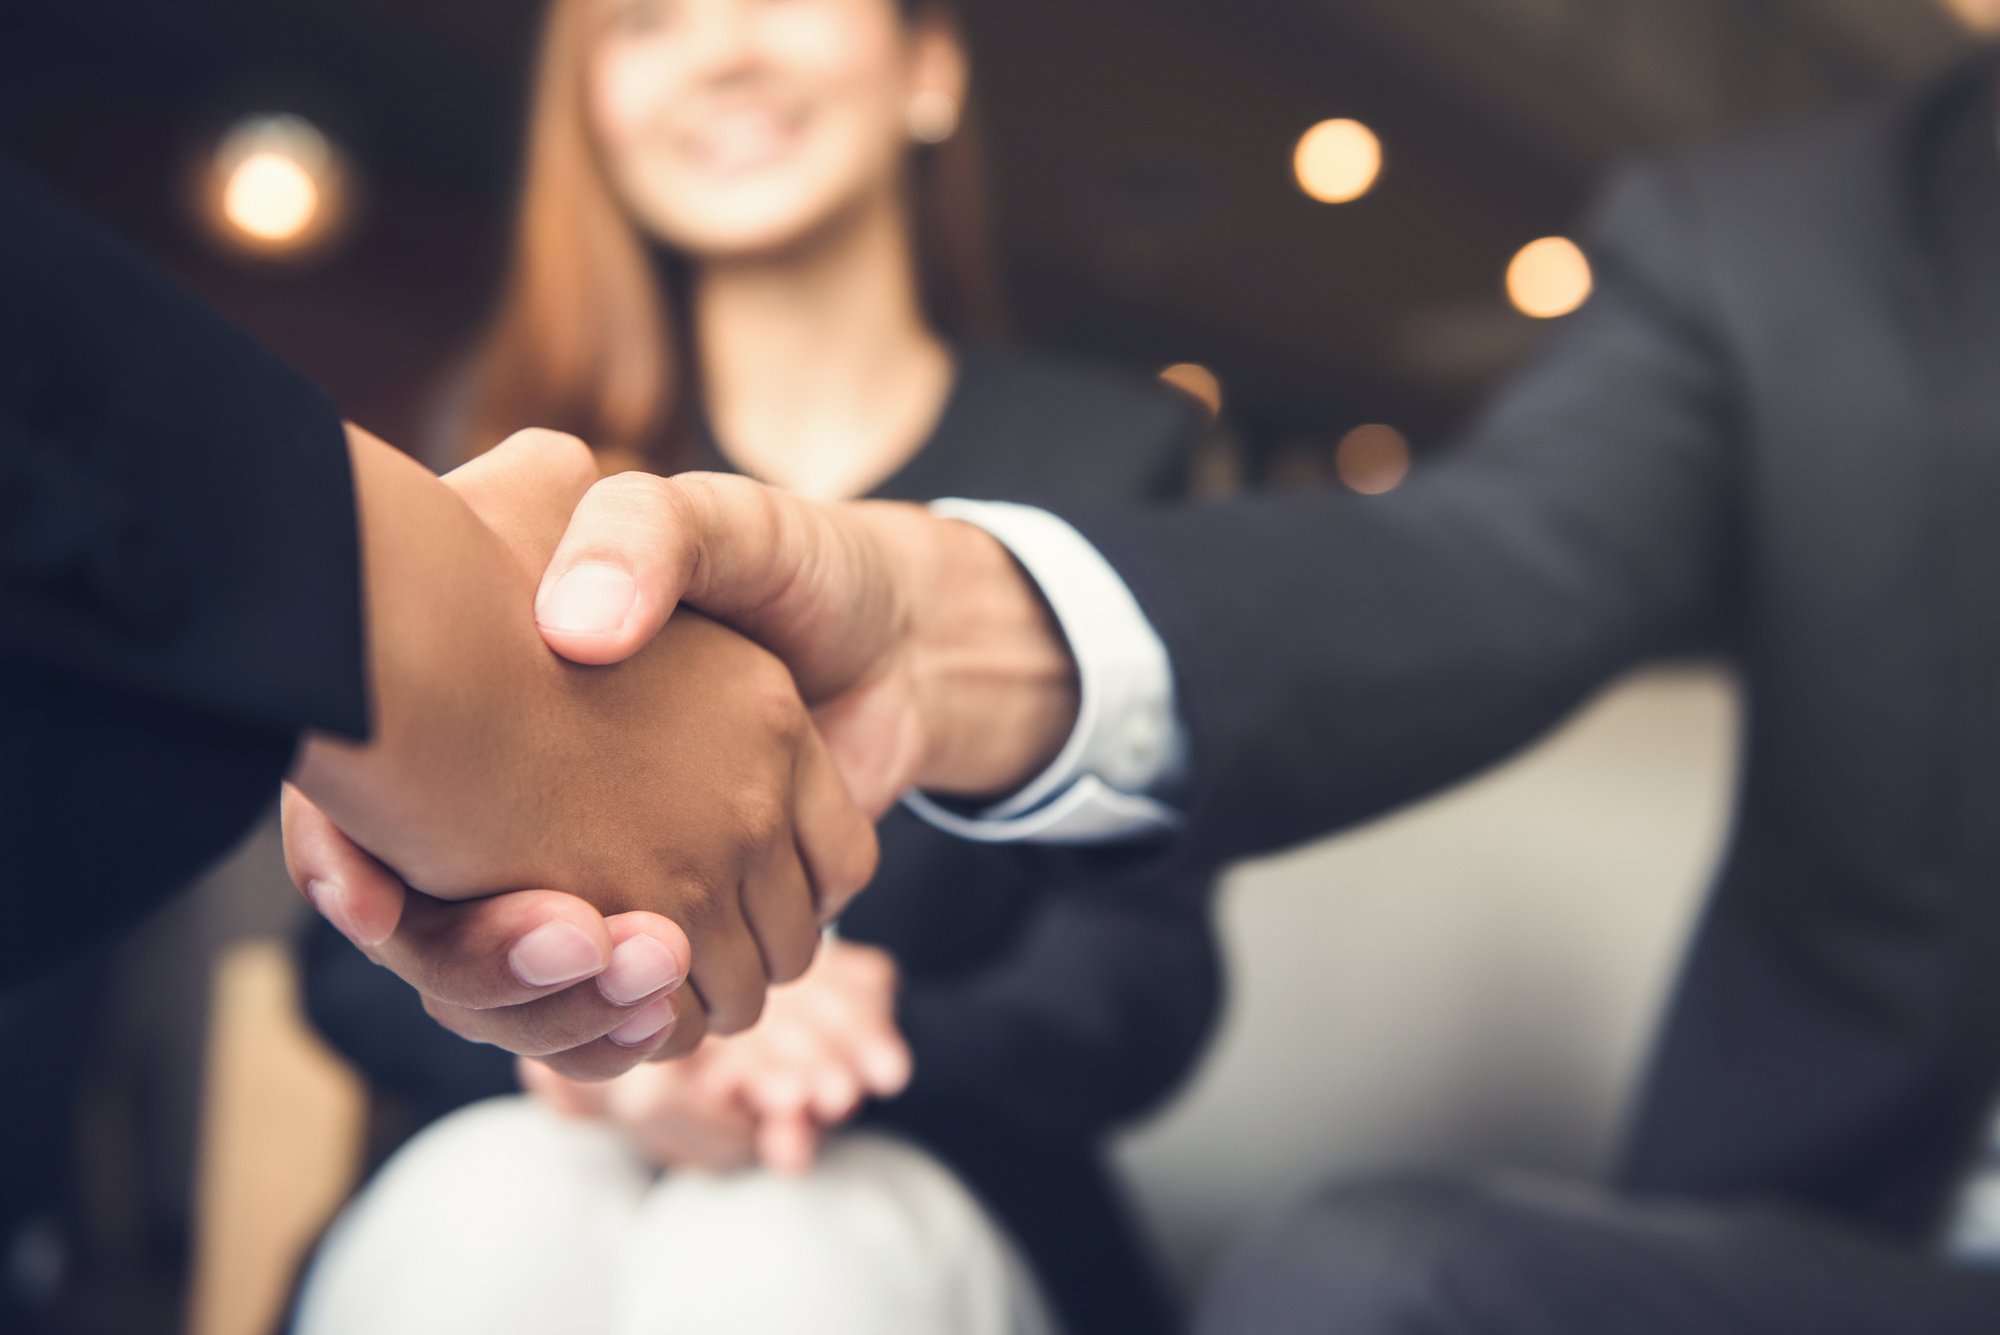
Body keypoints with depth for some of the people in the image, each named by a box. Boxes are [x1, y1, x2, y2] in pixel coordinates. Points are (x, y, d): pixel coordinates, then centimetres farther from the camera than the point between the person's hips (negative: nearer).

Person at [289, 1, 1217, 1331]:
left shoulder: (1108, 452, 4)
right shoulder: (513, 451, 8)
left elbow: (1140, 973, -5)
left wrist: (831, 1051, -25)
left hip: (925, 1199, -1)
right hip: (536, 1168, 2)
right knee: (476, 1224, -32)